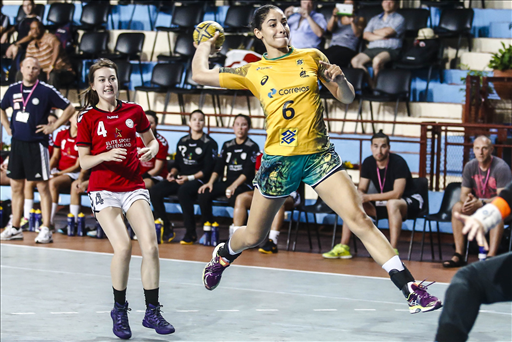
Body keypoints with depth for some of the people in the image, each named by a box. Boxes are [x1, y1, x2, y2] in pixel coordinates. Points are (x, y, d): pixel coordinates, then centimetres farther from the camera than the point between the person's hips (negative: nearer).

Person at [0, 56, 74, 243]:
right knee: (16, 186, 9)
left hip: (37, 145, -5)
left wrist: (53, 126, -6)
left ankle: (45, 230, -2)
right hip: (17, 143, 5)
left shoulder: (47, 91, -6)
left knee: (43, 187, -4)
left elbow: (69, 109, -3)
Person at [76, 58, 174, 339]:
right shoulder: (87, 118, -1)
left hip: (134, 186, 2)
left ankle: (152, 312, -1)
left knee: (150, 245, -14)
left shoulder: (134, 111, 5)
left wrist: (151, 150, -5)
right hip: (104, 190, -2)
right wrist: (107, 155, -19)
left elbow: (151, 140, 18)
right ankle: (119, 310, 2)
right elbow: (84, 161, 0)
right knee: (123, 247, -19)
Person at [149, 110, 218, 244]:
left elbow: (207, 169, -6)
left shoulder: (209, 143, 1)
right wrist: (172, 173, -1)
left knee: (183, 191, -39)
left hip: (197, 179, -6)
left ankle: (191, 233, -29)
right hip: (180, 178, 6)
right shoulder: (182, 141, 18)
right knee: (154, 191, -18)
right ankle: (166, 230, -10)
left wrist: (190, 178, -16)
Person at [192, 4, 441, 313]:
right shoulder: (252, 72, 6)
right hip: (278, 160, 1)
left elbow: (348, 98, 9)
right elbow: (200, 76, 11)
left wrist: (340, 80, -12)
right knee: (254, 236, 13)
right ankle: (224, 255, 49)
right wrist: (205, 45, 25)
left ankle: (411, 290, -19)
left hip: (319, 154, 0)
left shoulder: (311, 58, 6)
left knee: (359, 218, -15)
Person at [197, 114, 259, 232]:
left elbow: (248, 172, -9)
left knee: (234, 197, -39)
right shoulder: (227, 145, 17)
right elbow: (218, 167, 12)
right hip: (225, 182, 5)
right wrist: (210, 182, -6)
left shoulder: (253, 147, 1)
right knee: (203, 194, -21)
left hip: (244, 184, -5)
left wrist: (234, 186, -22)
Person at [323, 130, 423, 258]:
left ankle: (393, 251, -42)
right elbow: (361, 190, 0)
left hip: (410, 201, -7)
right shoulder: (368, 163, -4)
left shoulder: (398, 163, -23)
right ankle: (343, 247, -7)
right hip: (383, 203, 7)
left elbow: (397, 194, -30)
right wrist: (360, 197, -26)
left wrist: (368, 197, -33)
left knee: (392, 203, -41)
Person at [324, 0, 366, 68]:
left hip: (348, 49, -4)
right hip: (333, 47, 4)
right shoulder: (338, 18, 29)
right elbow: (329, 28, 9)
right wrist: (333, 16, -7)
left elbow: (358, 34, 0)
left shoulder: (360, 20, 19)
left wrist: (352, 21, -13)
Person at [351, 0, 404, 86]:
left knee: (377, 60, -39)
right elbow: (366, 35, 12)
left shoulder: (399, 19, 10)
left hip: (390, 49, -5)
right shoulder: (375, 19, 26)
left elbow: (386, 32, -6)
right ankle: (370, 86, -24)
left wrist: (374, 32, 12)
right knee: (355, 61, -23)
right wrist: (380, 37, -4)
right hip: (372, 49, 5)